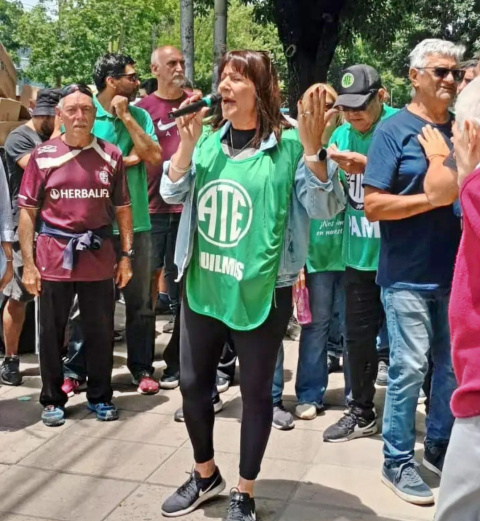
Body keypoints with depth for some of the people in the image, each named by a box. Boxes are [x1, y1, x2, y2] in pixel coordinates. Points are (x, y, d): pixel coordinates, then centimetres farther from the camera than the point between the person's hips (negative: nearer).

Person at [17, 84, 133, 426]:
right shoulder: (43, 156, -2)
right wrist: (28, 262, -4)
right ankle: (53, 399, 24)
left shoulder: (111, 155, 2)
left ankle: (100, 396, 27)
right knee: (52, 333, 8)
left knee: (101, 332, 9)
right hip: (54, 257, -1)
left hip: (99, 258, 1)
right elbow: (28, 211, 1)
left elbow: (123, 209, 8)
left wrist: (126, 255, 3)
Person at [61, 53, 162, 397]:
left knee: (139, 300, 9)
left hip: (135, 221, 3)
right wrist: (127, 160, -11)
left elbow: (154, 157, -8)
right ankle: (75, 370, 19)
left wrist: (126, 116, -9)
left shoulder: (140, 115, 5)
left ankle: (142, 368, 21)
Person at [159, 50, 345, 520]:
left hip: (260, 292, -5)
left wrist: (312, 150, -28)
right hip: (202, 286, 5)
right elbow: (172, 194, 1)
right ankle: (205, 475, 39)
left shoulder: (288, 145, -10)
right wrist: (187, 142, -14)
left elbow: (325, 209, -14)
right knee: (192, 384, 15)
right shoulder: (208, 139, 4)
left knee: (255, 392, 9)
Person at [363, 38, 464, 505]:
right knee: (409, 367, -3)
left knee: (453, 364, 13)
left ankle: (439, 448, 30)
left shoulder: (461, 129, 11)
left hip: (455, 271, 6)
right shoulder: (394, 130, -7)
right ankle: (397, 461, 13)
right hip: (408, 275, -6)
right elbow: (373, 205, -13)